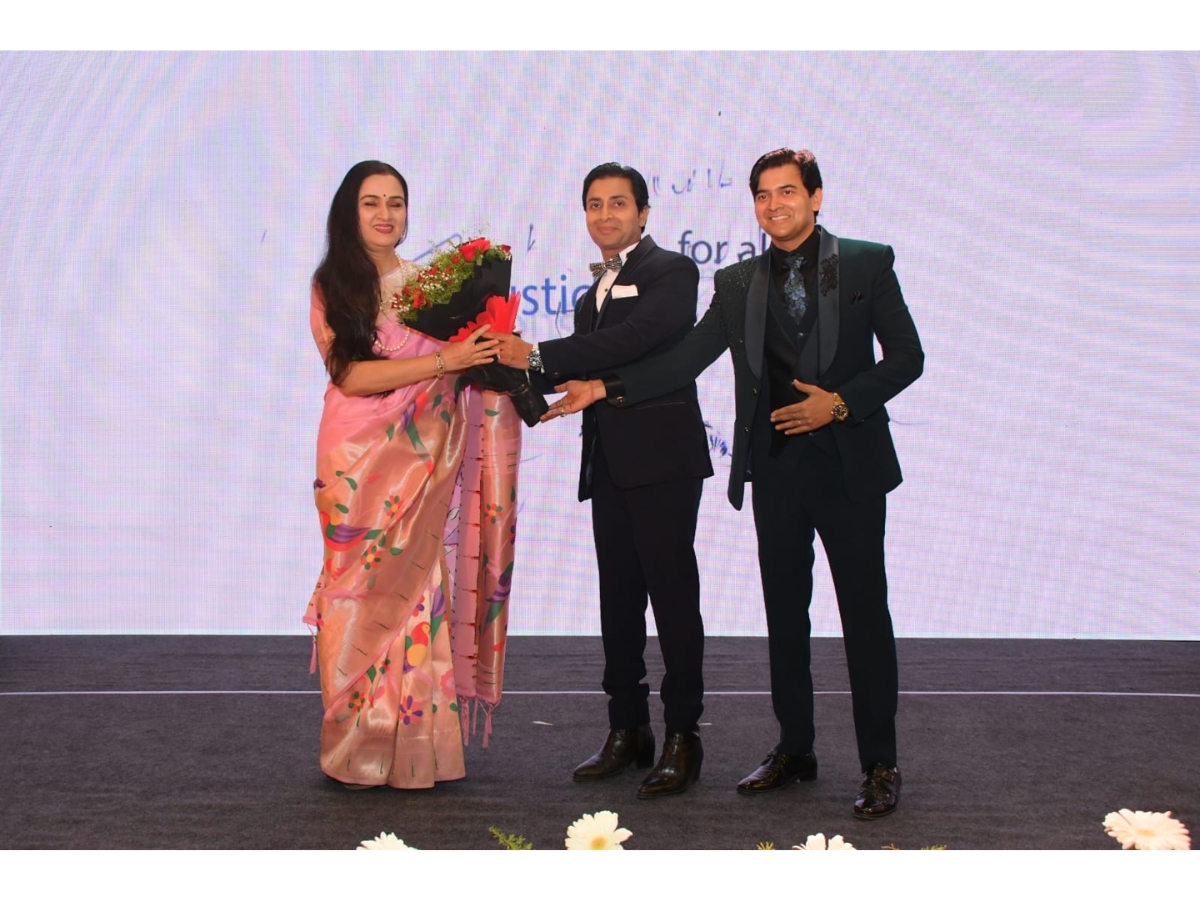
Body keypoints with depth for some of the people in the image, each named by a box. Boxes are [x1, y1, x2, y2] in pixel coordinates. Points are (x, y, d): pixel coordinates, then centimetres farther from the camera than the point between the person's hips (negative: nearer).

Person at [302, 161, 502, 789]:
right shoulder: (332, 285, 2)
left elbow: (461, 367, 16)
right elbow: (350, 374, -10)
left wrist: (488, 350, -6)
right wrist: (443, 361, -15)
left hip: (423, 456, 3)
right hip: (360, 455, -3)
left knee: (417, 585, 1)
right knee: (364, 592, -1)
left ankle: (414, 743, 8)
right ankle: (359, 745, 8)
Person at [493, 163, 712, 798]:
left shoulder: (670, 271, -4)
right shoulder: (595, 292, 21)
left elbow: (637, 337, -21)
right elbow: (583, 373, 16)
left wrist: (538, 356, -22)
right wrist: (524, 372, -1)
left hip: (662, 460, -8)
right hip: (610, 466, 8)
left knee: (673, 597, -3)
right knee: (618, 600, 11)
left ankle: (682, 737, 3)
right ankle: (628, 728, 20)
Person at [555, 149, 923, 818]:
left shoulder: (868, 264, 0)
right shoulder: (739, 285, 9)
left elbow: (906, 356, -2)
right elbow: (684, 361, 3)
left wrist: (840, 403, -15)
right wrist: (607, 388, -8)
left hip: (850, 463, -3)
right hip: (775, 467, 4)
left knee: (865, 613, 0)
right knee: (785, 613, 11)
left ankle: (880, 765, 11)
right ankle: (795, 750, 25)